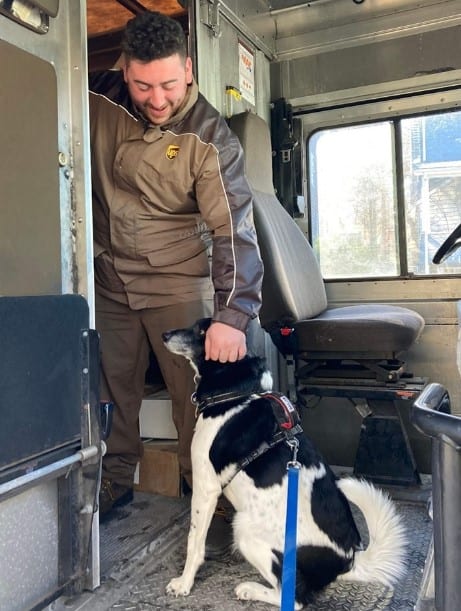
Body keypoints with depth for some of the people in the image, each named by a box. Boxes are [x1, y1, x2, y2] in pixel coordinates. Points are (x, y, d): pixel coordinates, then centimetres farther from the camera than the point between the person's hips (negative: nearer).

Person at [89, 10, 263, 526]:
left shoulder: (210, 138, -16)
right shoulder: (98, 98, -5)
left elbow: (234, 228, -22)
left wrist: (232, 315, -33)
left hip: (179, 283, -3)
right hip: (109, 280, 4)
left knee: (197, 392, 2)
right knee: (111, 389, 13)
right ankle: (115, 481, 32)